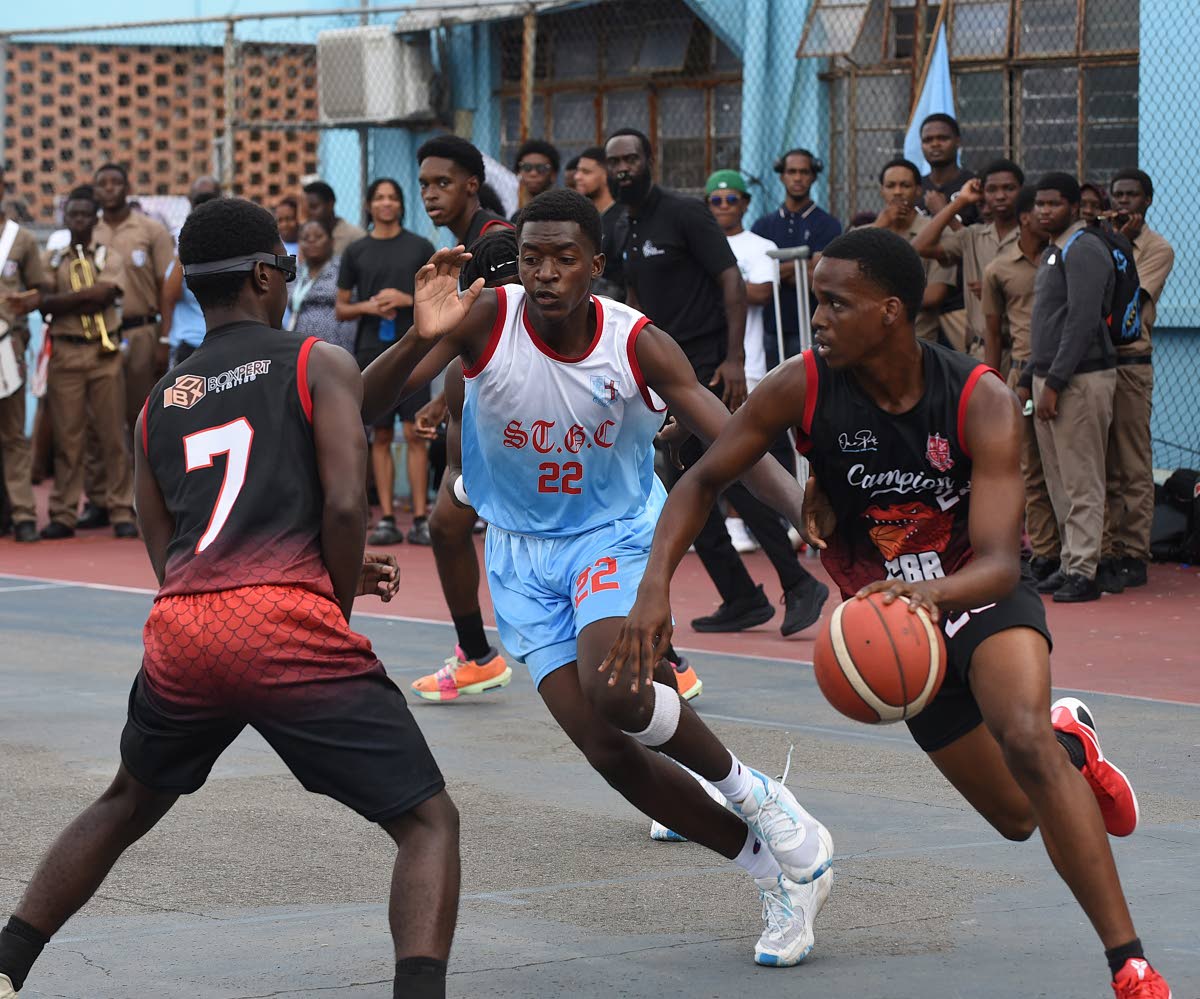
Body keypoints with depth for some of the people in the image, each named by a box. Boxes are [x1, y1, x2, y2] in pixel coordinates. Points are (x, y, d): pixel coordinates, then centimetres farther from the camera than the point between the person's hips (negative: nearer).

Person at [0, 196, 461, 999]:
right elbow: (345, 504, -6)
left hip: (181, 632, 5)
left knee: (126, 806, 32)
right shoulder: (320, 366, 8)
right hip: (287, 630, -5)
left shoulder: (158, 404, 23)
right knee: (429, 823, 4)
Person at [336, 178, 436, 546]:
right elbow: (340, 309, 12)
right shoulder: (356, 251, 10)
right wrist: (367, 306, -8)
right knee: (381, 436, 3)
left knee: (415, 433, -6)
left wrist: (407, 299, -10)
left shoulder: (420, 247, 7)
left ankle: (420, 519, -6)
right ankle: (386, 519, 4)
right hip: (372, 351, 2)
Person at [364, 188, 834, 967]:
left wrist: (807, 509, -42)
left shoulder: (638, 344, -19)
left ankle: (745, 789, -2)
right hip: (522, 552, 2)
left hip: (616, 535, -2)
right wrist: (420, 340, -47)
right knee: (606, 749, -4)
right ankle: (780, 869, 12)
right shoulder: (486, 319, -19)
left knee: (612, 691, -31)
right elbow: (364, 403, -26)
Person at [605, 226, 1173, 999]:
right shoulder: (803, 389, -20)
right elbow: (705, 480, -8)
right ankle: (1068, 741, 47)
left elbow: (1000, 563, -33)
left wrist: (928, 593, -55)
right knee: (1019, 817, 7)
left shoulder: (981, 401, -26)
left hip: (980, 596, -3)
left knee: (1024, 740, -34)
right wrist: (656, 583, -24)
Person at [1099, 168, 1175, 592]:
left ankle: (1132, 557, -2)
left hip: (1131, 363, -5)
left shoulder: (1158, 249, -1)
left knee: (1133, 466, -3)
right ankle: (1104, 552, 10)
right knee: (1101, 466, 7)